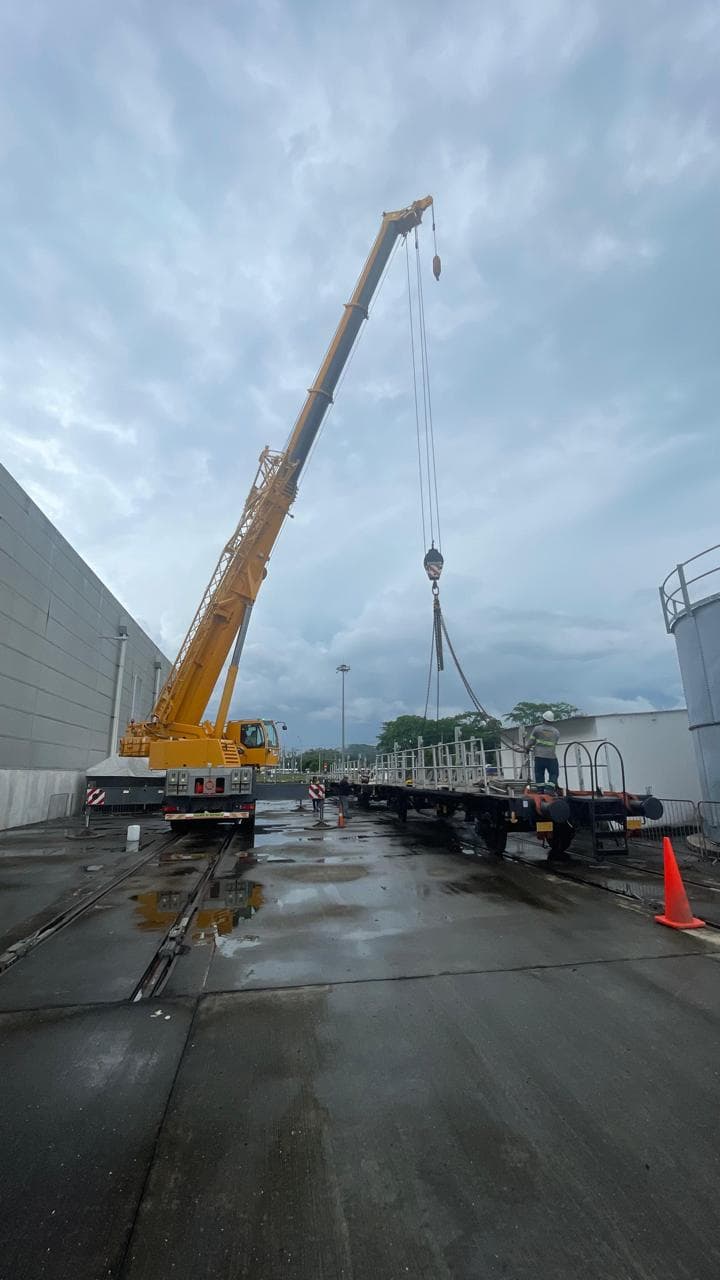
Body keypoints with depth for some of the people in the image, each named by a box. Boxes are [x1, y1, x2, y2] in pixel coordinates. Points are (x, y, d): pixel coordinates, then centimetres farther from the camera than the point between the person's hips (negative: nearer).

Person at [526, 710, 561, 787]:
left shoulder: (537, 728, -2)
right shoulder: (556, 732, 5)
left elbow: (531, 741, 0)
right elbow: (554, 744, 13)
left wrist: (527, 748, 21)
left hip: (539, 756, 0)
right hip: (551, 757, 0)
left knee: (539, 774, 9)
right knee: (553, 774, 10)